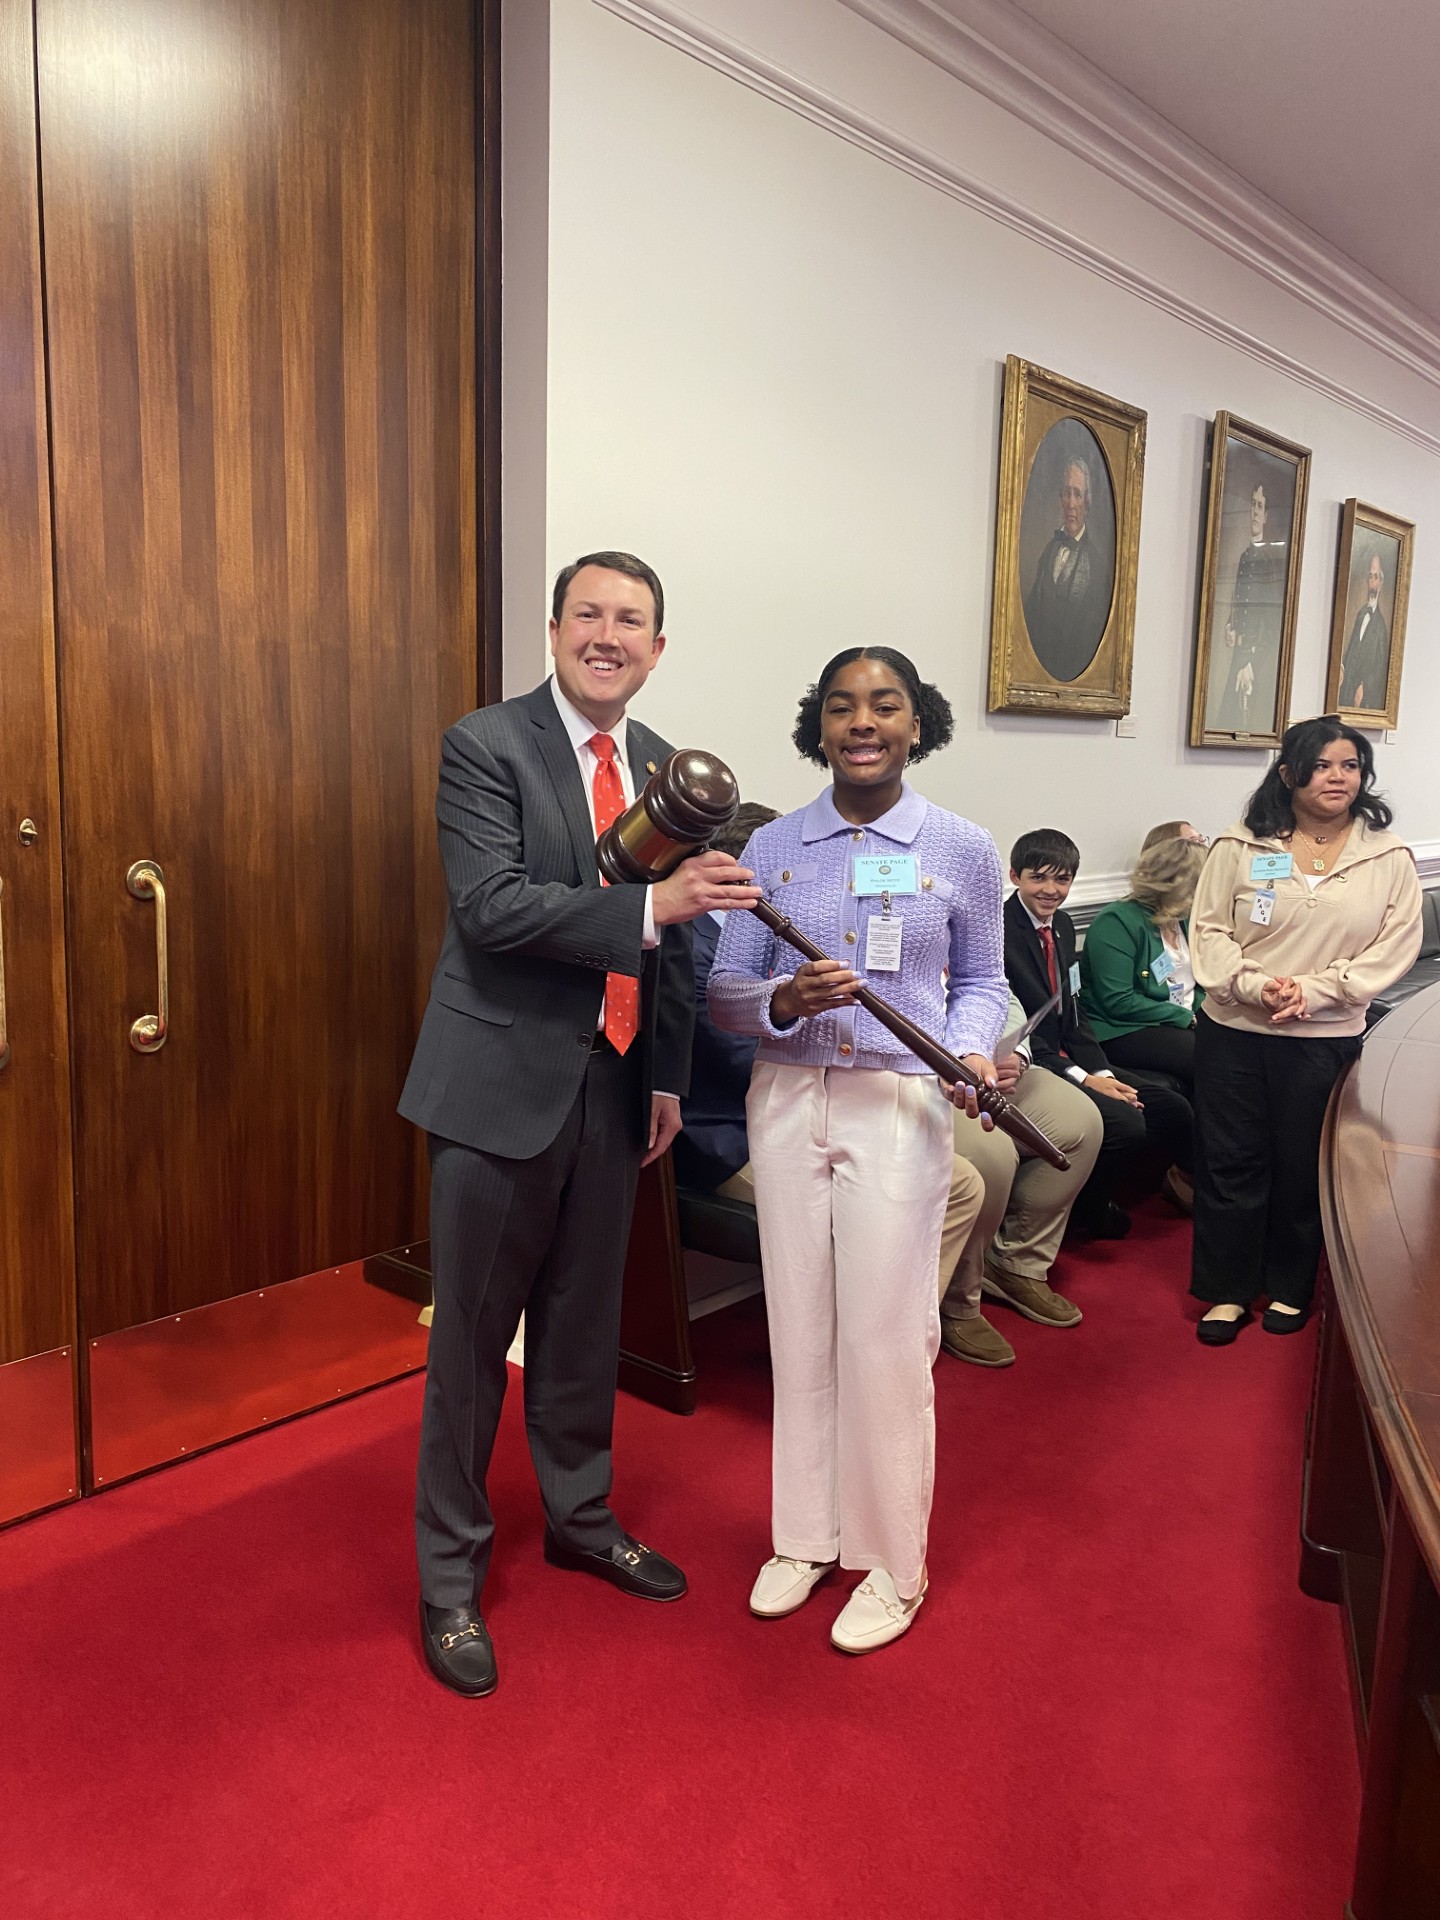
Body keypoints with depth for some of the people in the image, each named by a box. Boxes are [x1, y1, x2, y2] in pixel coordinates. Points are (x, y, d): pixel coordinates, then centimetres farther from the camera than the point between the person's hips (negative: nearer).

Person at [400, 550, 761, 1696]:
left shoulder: (663, 766, 9)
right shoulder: (487, 744, -9)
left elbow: (671, 936, 12)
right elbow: (489, 904, -22)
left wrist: (668, 1077, 12)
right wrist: (647, 907, -30)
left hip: (614, 1083, 6)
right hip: (505, 1082, -5)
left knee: (586, 1320, 20)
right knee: (474, 1333, 6)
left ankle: (581, 1517, 41)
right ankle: (450, 1575, 25)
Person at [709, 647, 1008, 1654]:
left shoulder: (963, 850, -1)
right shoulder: (774, 846, 3)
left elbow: (981, 979, 10)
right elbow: (724, 987, 3)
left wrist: (972, 1052, -9)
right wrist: (783, 1000, -18)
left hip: (899, 1108, -2)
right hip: (787, 1100, 3)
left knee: (885, 1337, 2)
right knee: (800, 1326, 11)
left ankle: (891, 1562, 23)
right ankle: (806, 1535, 31)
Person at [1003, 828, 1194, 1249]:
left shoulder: (1062, 926, 12)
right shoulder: (1001, 932, -17)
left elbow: (1073, 1014, 14)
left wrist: (1102, 1071, -3)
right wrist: (1082, 1079, -19)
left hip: (1068, 1058, 9)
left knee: (1171, 1108, -4)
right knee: (1126, 1124, -23)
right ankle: (1084, 1211, 2)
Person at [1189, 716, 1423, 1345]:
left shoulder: (1389, 858, 2)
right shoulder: (1240, 847, -1)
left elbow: (1396, 946, -3)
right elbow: (1210, 929, -2)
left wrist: (1312, 991, -15)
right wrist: (1253, 985, -19)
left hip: (1325, 1039, 1)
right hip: (1233, 1032, 0)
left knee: (1302, 1167, 10)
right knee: (1230, 1161, 5)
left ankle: (1289, 1289, 29)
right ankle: (1228, 1290, 19)